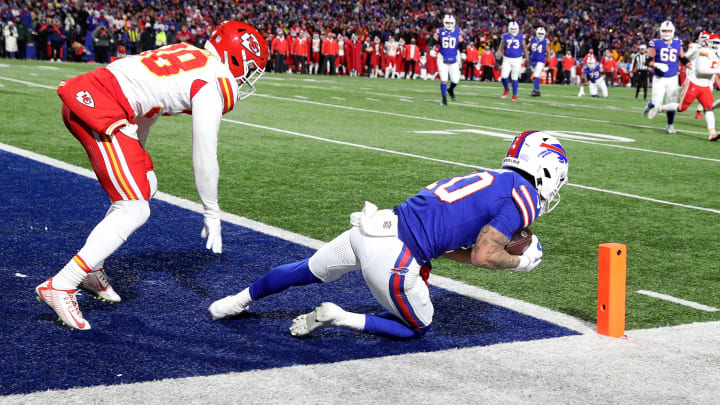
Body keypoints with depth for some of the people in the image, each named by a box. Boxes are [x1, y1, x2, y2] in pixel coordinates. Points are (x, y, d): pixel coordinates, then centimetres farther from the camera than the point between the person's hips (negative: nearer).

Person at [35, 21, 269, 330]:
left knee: (146, 186, 21)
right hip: (99, 109, -10)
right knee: (134, 210, -7)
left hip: (82, 94, 10)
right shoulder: (213, 85, -6)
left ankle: (91, 270, 26)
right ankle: (60, 286, -9)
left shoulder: (189, 55, 21)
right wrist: (212, 214, 5)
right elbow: (204, 157, -5)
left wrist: (136, 160, 37)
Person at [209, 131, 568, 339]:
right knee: (417, 327, 17)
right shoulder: (522, 196, -5)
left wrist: (503, 250, 24)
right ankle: (339, 319, 4)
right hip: (391, 256, -8)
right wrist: (518, 262, 7)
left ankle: (242, 299, 46)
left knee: (308, 271, 30)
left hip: (371, 230, 8)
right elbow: (483, 256, -12)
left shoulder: (491, 180, 21)